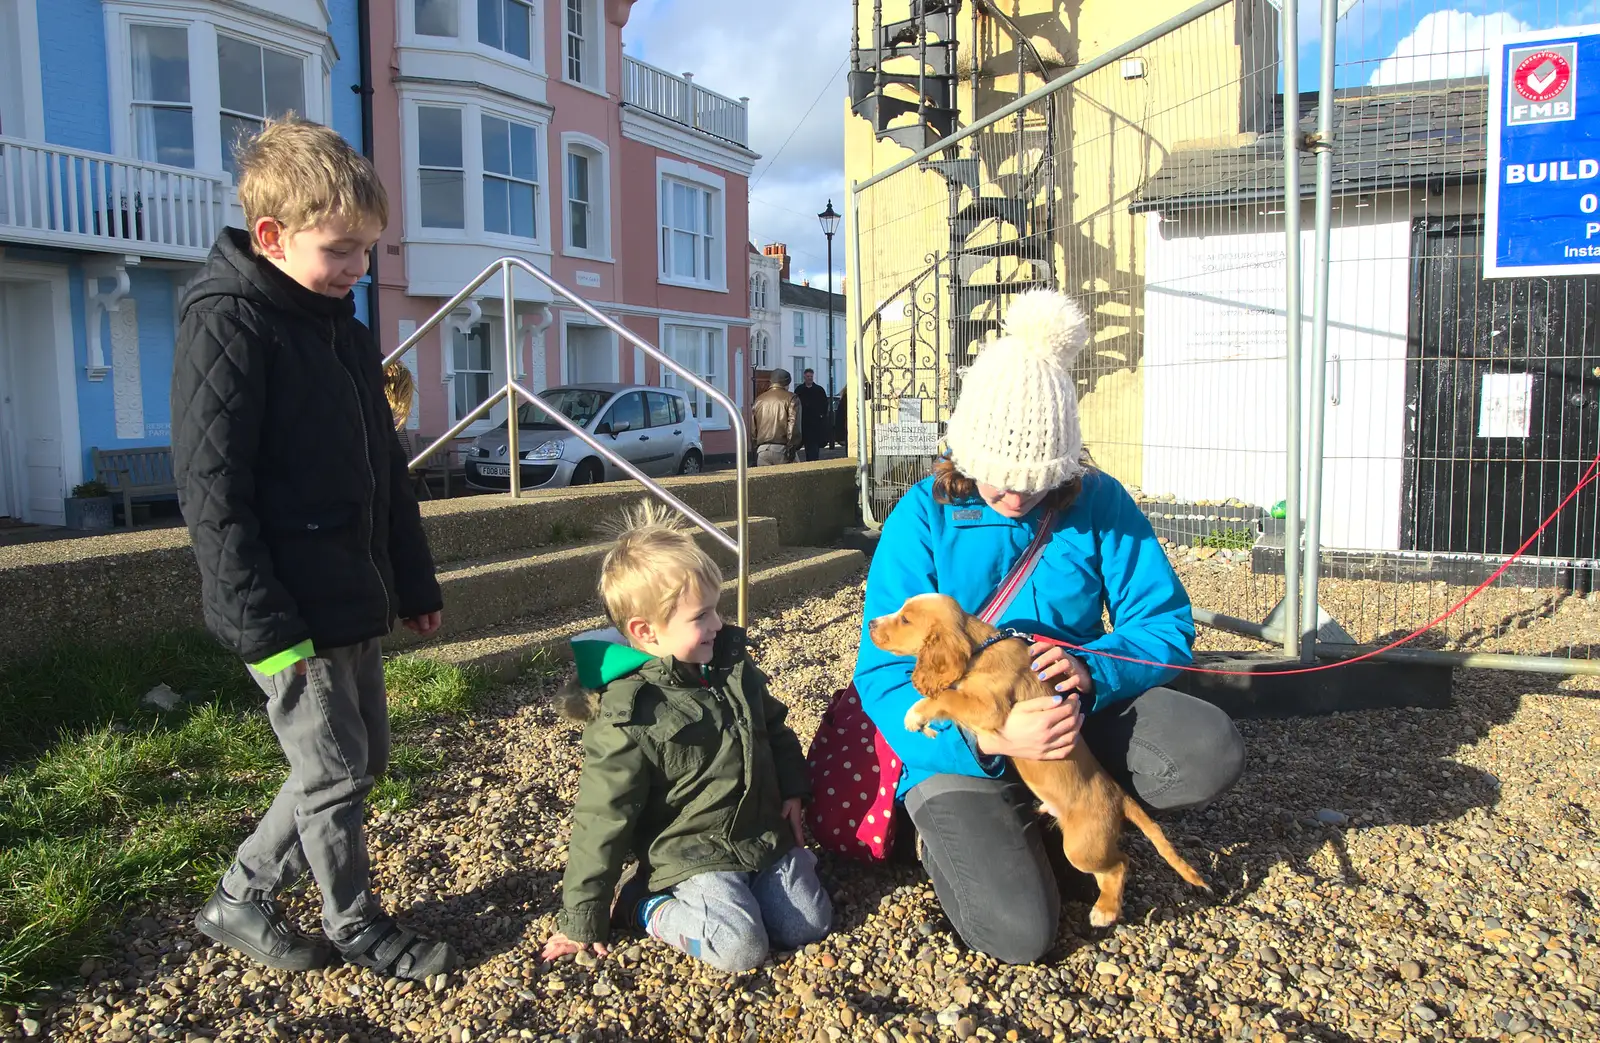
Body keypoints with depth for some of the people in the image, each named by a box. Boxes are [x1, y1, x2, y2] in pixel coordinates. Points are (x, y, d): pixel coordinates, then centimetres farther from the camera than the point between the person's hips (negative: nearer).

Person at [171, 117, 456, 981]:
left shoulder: (343, 329, 12)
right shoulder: (226, 324, -14)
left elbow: (384, 472, 17)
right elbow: (212, 490, -18)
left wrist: (414, 584, 18)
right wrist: (263, 625, -20)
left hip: (352, 602, 9)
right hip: (289, 614, -9)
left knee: (363, 758, 16)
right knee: (333, 770, 3)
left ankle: (240, 900, 32)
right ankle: (357, 929, 25)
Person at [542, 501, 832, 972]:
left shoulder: (733, 664, 0)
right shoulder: (627, 718, -21)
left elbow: (773, 727, 19)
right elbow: (602, 819, -16)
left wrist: (792, 790, 13)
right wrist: (582, 919, -11)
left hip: (767, 833, 6)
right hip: (691, 857, -6)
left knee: (810, 925, -1)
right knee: (742, 946, -21)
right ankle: (649, 906, 2)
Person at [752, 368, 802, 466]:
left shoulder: (759, 399, 14)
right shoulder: (791, 398, -1)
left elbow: (753, 428, 14)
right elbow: (793, 426, -10)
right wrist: (792, 448, -6)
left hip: (762, 449, 4)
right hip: (781, 448, -4)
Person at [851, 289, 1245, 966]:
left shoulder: (1098, 503, -7)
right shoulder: (923, 518, -14)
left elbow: (1167, 625, -5)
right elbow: (883, 675, -18)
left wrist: (1092, 669, -28)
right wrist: (986, 738, -34)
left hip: (1075, 715, 4)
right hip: (962, 744, -3)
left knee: (1211, 752, -24)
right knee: (1019, 931, -23)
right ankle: (952, 832, 11)